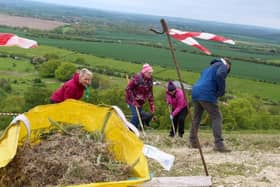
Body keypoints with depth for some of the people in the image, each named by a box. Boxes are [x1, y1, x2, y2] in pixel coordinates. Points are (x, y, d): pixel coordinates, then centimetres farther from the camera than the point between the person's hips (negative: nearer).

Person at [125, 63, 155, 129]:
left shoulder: (150, 80, 1)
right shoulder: (137, 78, -19)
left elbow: (150, 93, 9)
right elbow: (128, 89, -17)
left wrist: (152, 105, 4)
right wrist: (133, 101, -19)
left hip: (140, 101, 7)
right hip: (132, 100, -7)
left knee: (139, 115, 5)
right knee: (136, 115, -16)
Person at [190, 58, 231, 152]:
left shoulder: (209, 67, 32)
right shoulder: (223, 66, 7)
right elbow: (220, 75, -16)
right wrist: (222, 90, -6)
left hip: (195, 92, 8)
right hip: (207, 94, -8)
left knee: (196, 118, 16)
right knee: (216, 117, -6)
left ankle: (192, 142, 20)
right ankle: (218, 144, -14)